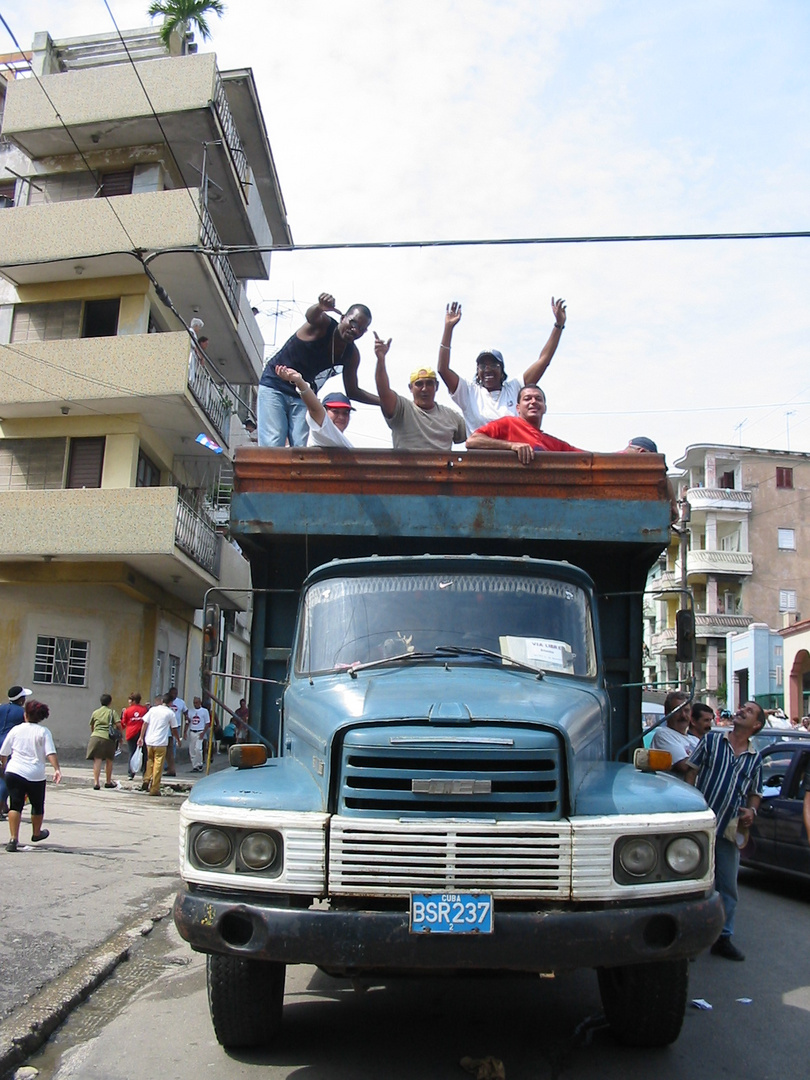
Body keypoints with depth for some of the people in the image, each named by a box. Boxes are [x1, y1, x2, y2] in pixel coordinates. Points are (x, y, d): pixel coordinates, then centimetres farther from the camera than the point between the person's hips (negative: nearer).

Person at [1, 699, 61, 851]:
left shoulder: (16, 729, 6)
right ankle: (36, 833, 37)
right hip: (36, 775, -1)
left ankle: (13, 838, -12)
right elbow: (51, 753, -12)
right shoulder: (43, 732, 0)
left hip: (14, 772, 1)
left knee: (15, 805, 0)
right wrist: (57, 769, -14)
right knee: (38, 805, 19)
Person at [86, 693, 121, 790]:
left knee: (97, 760, -3)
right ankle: (108, 782, 24)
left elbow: (91, 726, 23)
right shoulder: (112, 712, 5)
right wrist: (119, 735, 9)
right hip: (109, 738, -1)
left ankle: (96, 782, -13)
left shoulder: (95, 712, 14)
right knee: (109, 761, 14)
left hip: (95, 737, 2)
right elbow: (118, 725, -6)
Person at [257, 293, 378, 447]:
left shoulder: (352, 355, -1)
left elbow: (352, 391, 7)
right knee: (272, 448, -16)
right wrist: (320, 307, -66)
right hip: (275, 384, -5)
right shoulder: (323, 324, -17)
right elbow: (310, 315, -41)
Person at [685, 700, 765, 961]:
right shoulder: (711, 740, 3)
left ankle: (723, 938, 23)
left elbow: (755, 793, 19)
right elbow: (691, 772, 2)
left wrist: (751, 811, -3)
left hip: (730, 831, 3)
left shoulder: (755, 759, 11)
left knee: (728, 888, 10)